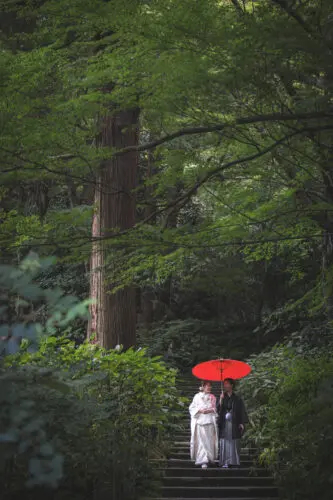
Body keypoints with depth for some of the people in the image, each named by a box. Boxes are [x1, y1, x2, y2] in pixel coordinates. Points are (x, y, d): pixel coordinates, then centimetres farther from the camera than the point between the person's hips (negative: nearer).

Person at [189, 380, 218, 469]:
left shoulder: (212, 397, 13)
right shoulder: (197, 396, 6)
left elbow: (216, 408, 12)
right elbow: (192, 408, 4)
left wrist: (209, 410, -8)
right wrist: (200, 410, -12)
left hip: (210, 422, 2)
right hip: (200, 421, -2)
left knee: (210, 441, 0)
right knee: (202, 441, -8)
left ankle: (210, 459, 14)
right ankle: (203, 461, -10)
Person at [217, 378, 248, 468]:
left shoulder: (237, 399, 7)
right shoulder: (223, 398, 13)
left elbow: (242, 411, 3)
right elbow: (218, 410, 3)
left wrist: (242, 423, -7)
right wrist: (221, 400, -10)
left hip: (234, 424, -2)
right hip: (224, 424, 2)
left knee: (234, 443, -4)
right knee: (224, 443, -4)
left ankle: (234, 461, -1)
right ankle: (225, 462, -5)